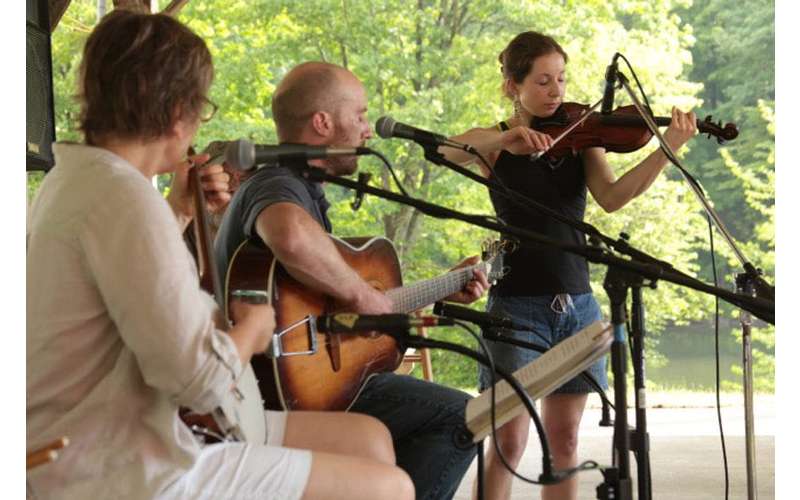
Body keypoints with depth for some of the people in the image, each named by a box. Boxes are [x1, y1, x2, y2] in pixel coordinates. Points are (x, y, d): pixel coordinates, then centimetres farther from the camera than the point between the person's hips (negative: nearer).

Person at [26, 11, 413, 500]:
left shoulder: (74, 179, 11)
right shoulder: (122, 196, -21)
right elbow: (204, 379, -24)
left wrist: (178, 212, 20)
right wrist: (254, 323, -3)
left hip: (122, 435, 11)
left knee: (370, 438, 15)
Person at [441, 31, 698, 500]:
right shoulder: (494, 142, 0)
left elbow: (612, 197, -9)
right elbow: (444, 151, -21)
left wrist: (667, 149, -23)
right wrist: (506, 139, -36)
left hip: (576, 303, 4)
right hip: (518, 304, -3)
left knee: (564, 438, 8)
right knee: (509, 440, -9)